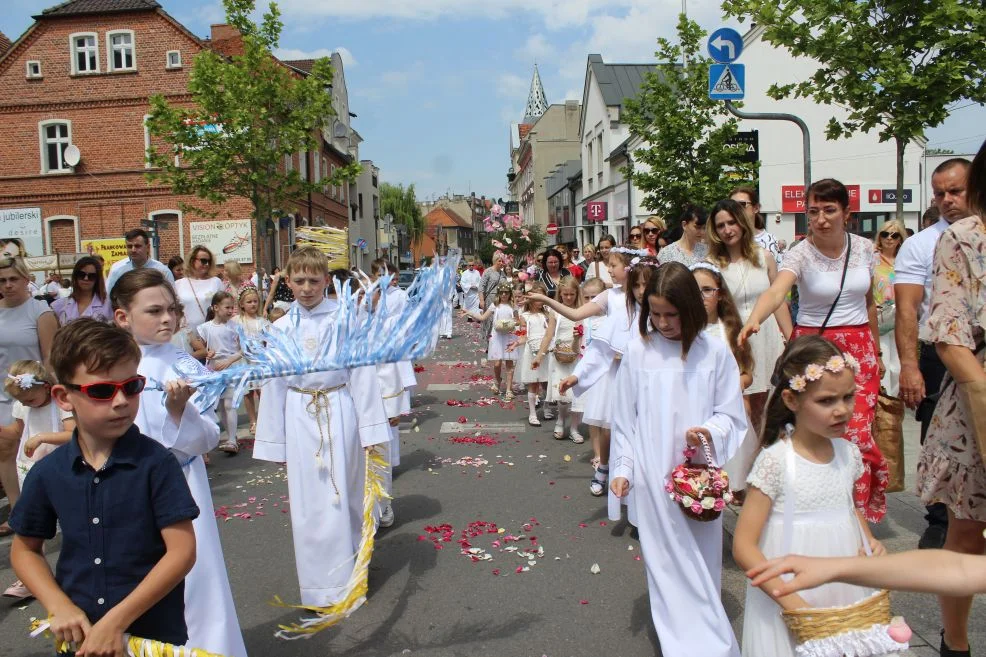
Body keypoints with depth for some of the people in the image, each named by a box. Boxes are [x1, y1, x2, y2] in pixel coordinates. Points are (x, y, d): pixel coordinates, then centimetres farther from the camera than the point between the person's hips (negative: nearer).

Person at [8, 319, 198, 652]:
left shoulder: (156, 462, -14)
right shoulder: (48, 472, -4)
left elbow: (182, 551, -16)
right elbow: (25, 549, 8)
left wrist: (116, 621, -19)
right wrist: (59, 607, -7)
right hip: (79, 636, 3)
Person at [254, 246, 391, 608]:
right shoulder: (281, 328, 2)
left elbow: (362, 374, -6)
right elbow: (274, 385, 7)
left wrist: (370, 428, -7)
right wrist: (274, 441, 8)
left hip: (338, 414, -2)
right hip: (300, 418, 2)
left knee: (343, 495, 9)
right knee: (309, 503, 6)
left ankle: (347, 573, 31)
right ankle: (322, 585, 20)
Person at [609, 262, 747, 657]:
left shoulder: (715, 353, -4)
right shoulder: (638, 350, -2)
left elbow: (732, 414, 1)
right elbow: (624, 418, 4)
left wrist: (711, 431, -19)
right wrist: (623, 468, 3)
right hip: (653, 474, 0)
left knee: (701, 559, 11)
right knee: (667, 560, 4)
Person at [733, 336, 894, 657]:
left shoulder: (849, 453, -3)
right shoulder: (776, 461, -20)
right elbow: (743, 546, -19)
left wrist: (869, 539, 0)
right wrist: (792, 602, -25)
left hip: (848, 590, 5)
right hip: (791, 597, -5)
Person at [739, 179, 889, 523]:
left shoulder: (864, 247, 3)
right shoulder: (800, 253, -11)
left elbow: (869, 302, 15)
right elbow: (776, 291, -31)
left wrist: (877, 351, 19)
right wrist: (754, 319, -51)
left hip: (860, 348, 3)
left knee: (857, 433, -4)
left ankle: (859, 513, 19)